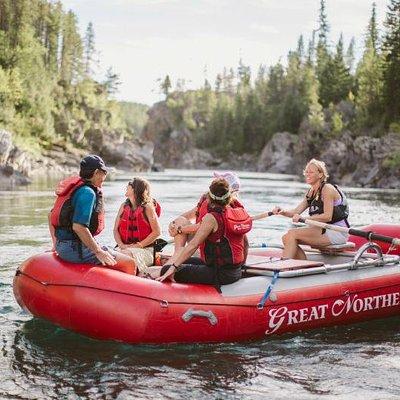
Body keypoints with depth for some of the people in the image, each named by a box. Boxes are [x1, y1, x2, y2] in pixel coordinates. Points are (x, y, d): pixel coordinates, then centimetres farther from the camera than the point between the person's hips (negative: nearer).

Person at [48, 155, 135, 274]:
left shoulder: (74, 187, 14)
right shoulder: (87, 193, -16)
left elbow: (51, 215, 21)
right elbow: (78, 227, -26)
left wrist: (56, 244, 28)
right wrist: (99, 252, -20)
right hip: (76, 249, -11)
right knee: (129, 263, -13)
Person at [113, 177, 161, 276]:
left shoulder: (147, 207, -3)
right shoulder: (124, 206, 14)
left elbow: (157, 232, -7)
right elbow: (116, 229, 12)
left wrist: (139, 245, -13)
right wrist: (121, 245, -6)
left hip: (144, 249, -4)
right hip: (124, 248, 4)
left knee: (129, 255, -35)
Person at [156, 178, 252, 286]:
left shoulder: (211, 217, -16)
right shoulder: (240, 212, 5)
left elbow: (193, 245, -19)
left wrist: (173, 267, -18)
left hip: (220, 274, -8)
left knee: (166, 270, -9)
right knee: (186, 262, 26)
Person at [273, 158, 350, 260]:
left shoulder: (327, 189, -11)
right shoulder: (311, 192, 15)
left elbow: (327, 216, -23)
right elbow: (296, 211, 6)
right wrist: (283, 212, -15)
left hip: (337, 232, -9)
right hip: (325, 230, 9)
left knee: (292, 234, -19)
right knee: (286, 238, -3)